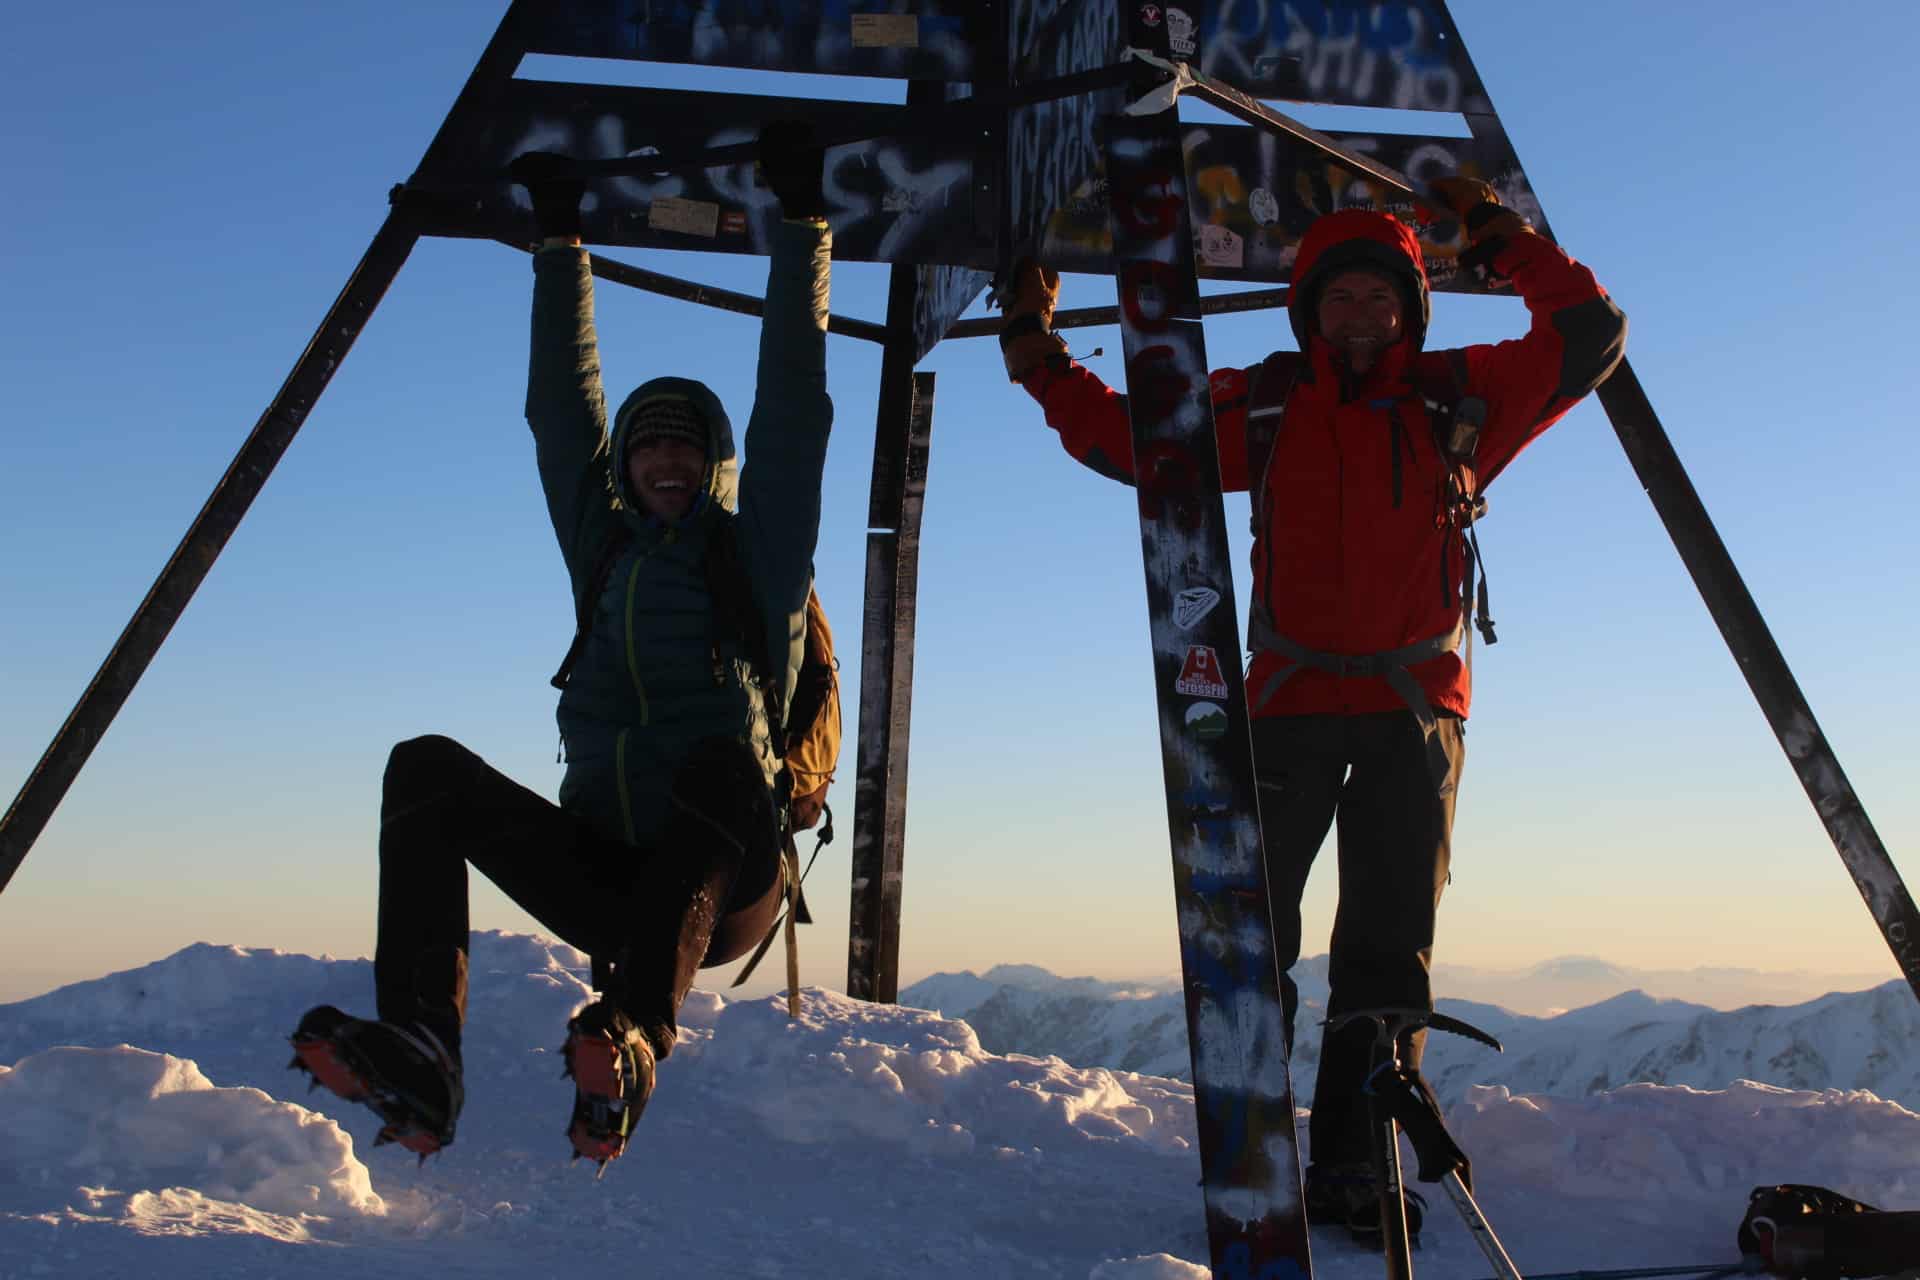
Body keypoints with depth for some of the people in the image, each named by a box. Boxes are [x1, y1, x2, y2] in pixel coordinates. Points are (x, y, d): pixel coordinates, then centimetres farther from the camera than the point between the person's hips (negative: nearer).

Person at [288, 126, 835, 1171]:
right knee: (426, 766, -16)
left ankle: (634, 1042, -53)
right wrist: (560, 242, 26)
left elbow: (793, 411, 4)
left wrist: (799, 223, 6)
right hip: (603, 879, 4)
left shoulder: (758, 560, 9)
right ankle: (417, 1061, -33)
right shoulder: (604, 553, 18)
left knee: (722, 761, -36)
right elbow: (560, 412, 21)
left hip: (720, 894, -3)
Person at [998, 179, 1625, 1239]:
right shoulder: (1263, 406, 9)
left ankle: (1350, 1165, 5)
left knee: (1388, 947, -1)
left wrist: (1502, 238, 9)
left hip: (1416, 705, 0)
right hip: (1290, 701, 0)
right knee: (1250, 933, -2)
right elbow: (1123, 436, 13)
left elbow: (1588, 338, 13)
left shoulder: (1461, 397, 10)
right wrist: (1035, 347, 10)